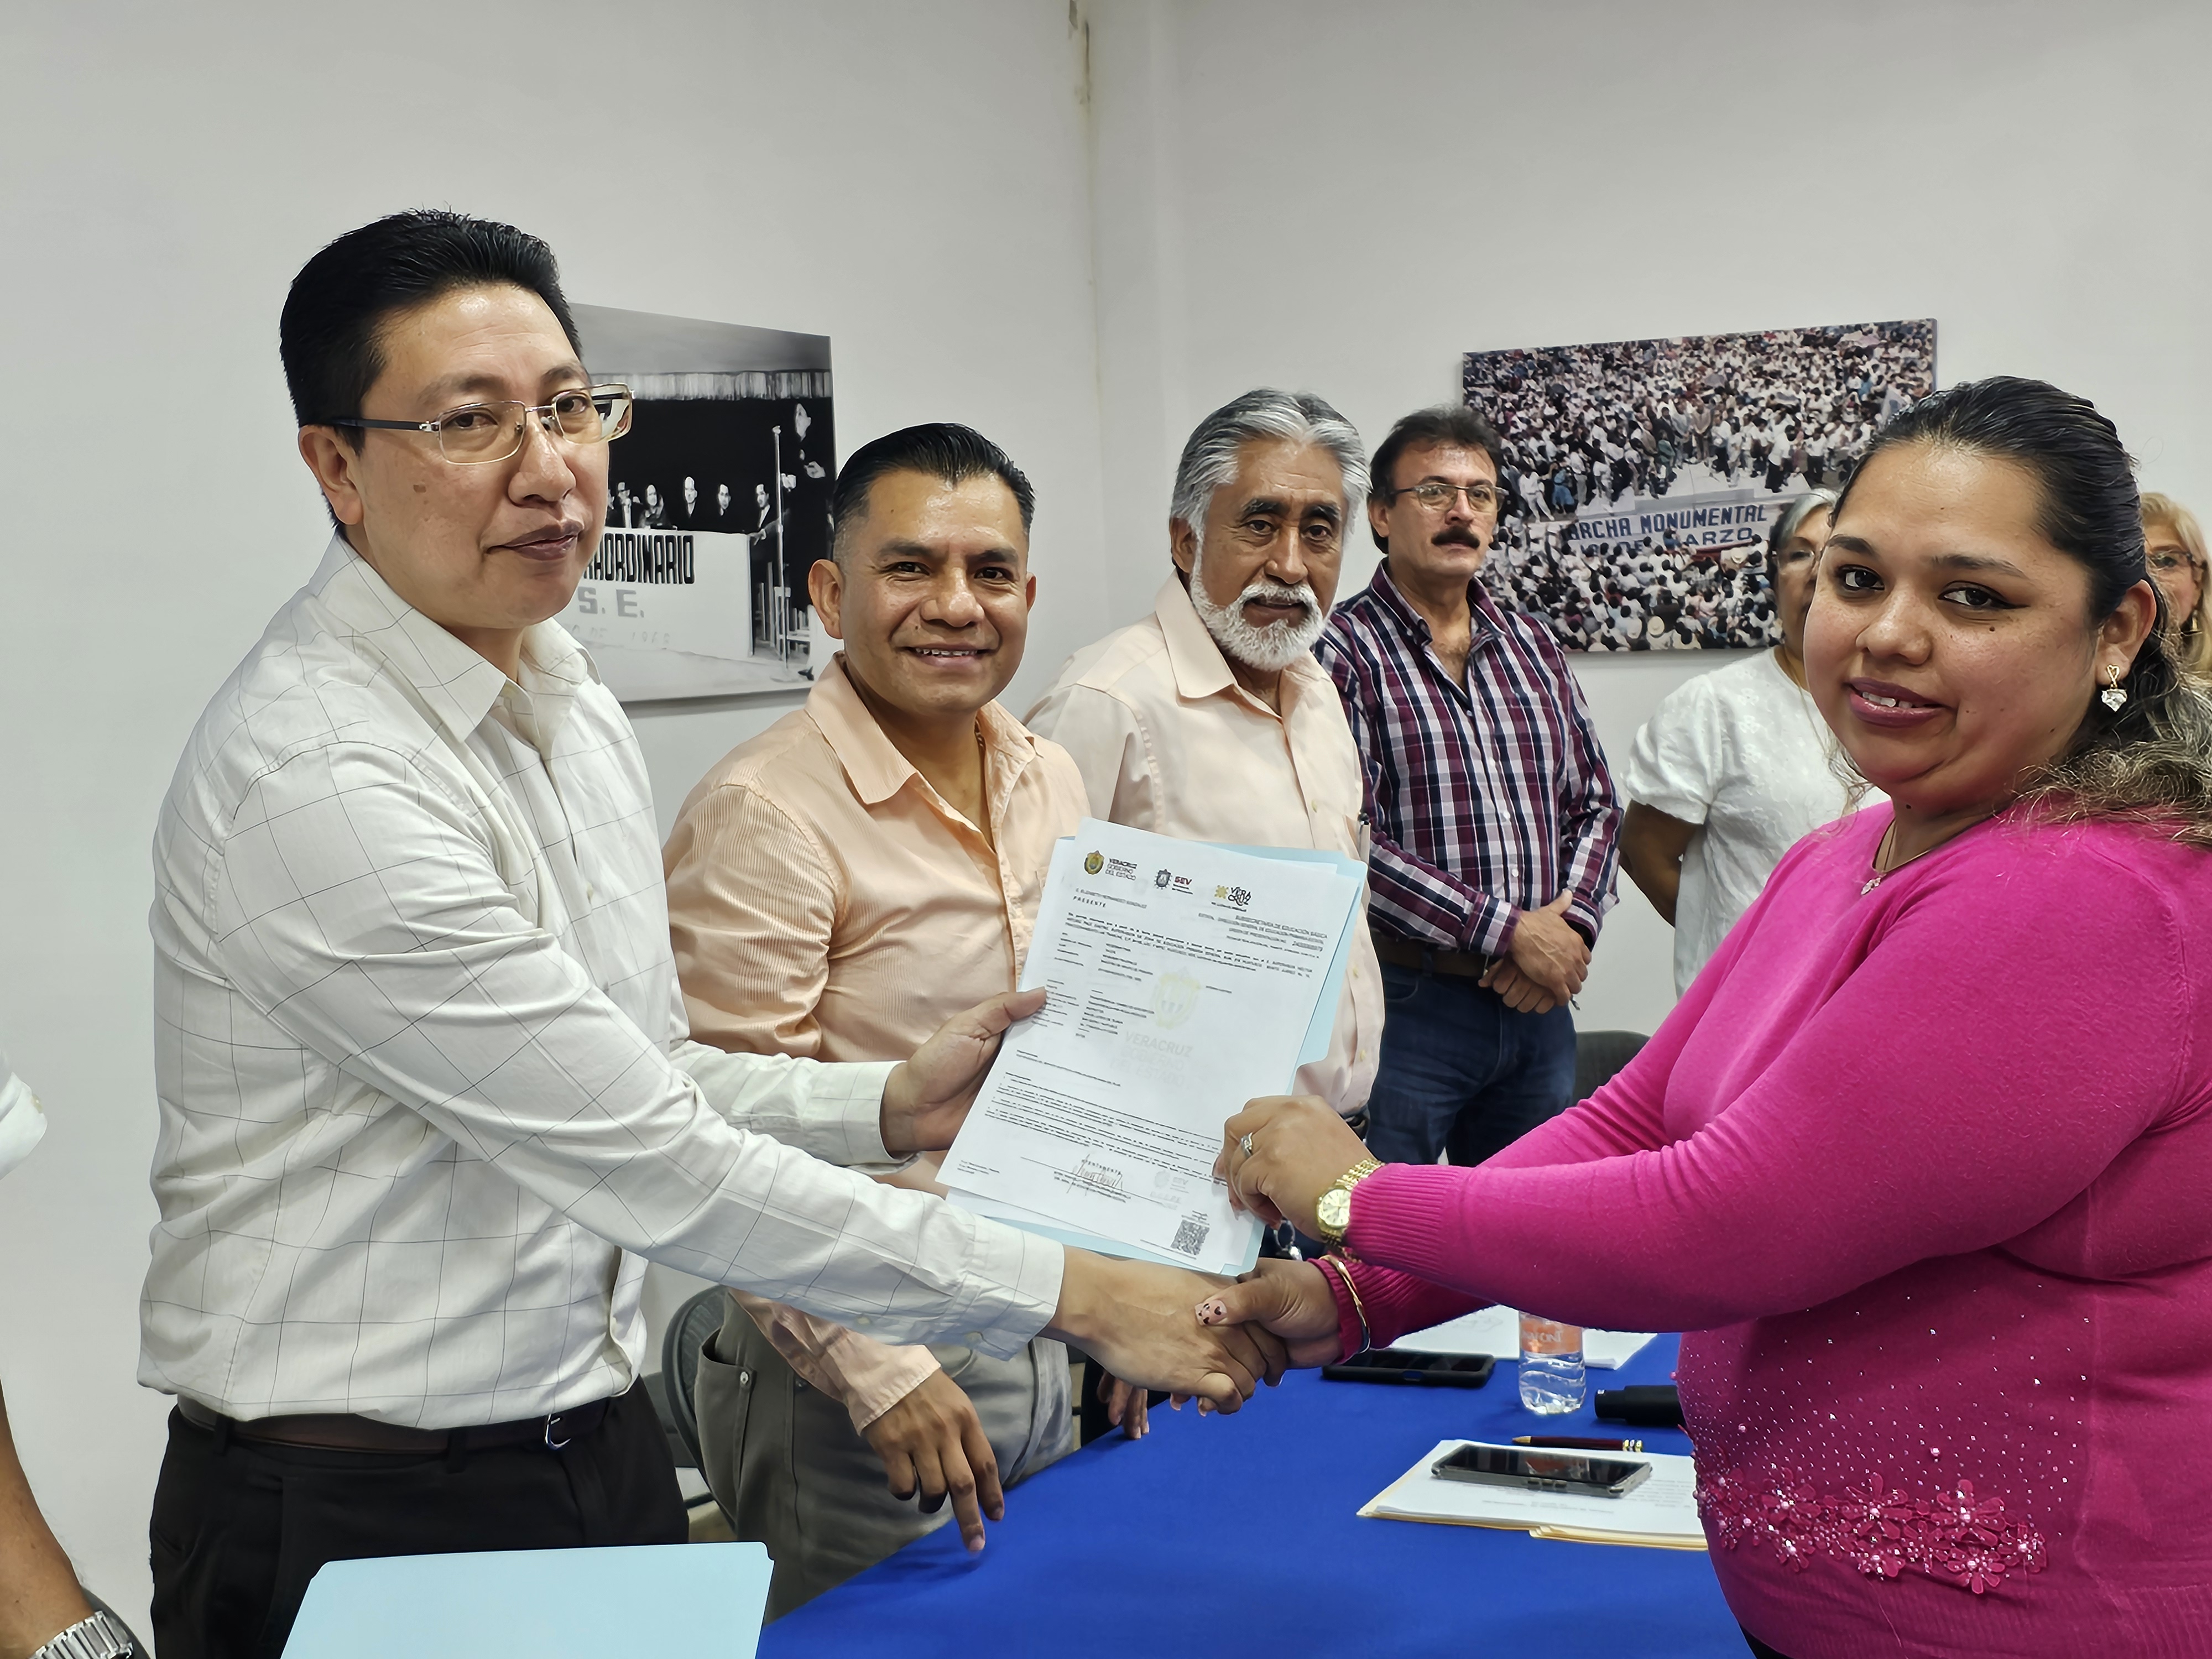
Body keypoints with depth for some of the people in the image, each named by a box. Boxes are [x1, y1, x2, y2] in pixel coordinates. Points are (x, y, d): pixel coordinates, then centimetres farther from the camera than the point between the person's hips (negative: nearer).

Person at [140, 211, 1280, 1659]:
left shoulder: (579, 710, 6)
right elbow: (657, 1169, -24)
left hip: (598, 1449, 8)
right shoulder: (313, 776, -24)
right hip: (362, 1519, -8)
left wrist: (892, 1106, -1)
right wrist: (1070, 1293, -21)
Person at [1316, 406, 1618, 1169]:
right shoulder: (1343, 650, -7)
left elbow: (1594, 803, 15)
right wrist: (1508, 931, -16)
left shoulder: (1532, 645, 13)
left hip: (1538, 1002, 6)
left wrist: (1572, 922, -4)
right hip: (1404, 1004, -6)